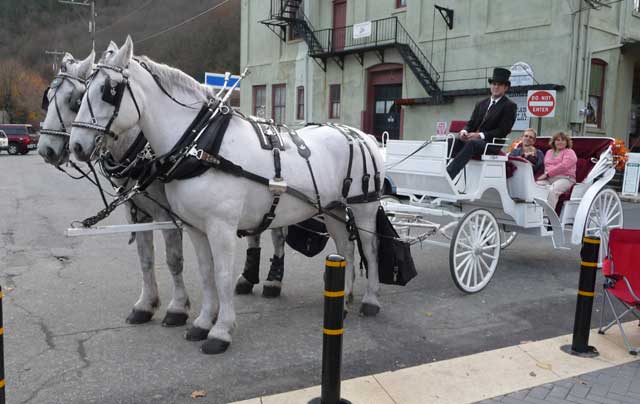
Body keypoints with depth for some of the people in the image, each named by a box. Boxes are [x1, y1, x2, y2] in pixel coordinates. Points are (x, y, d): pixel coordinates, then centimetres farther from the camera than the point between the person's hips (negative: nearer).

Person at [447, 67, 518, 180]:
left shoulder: (510, 106, 3)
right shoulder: (481, 104, 21)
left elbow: (502, 131, -7)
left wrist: (480, 135, -18)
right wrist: (464, 131, -7)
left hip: (490, 143, -6)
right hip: (472, 138, 6)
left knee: (471, 143, -38)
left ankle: (449, 174, -51)